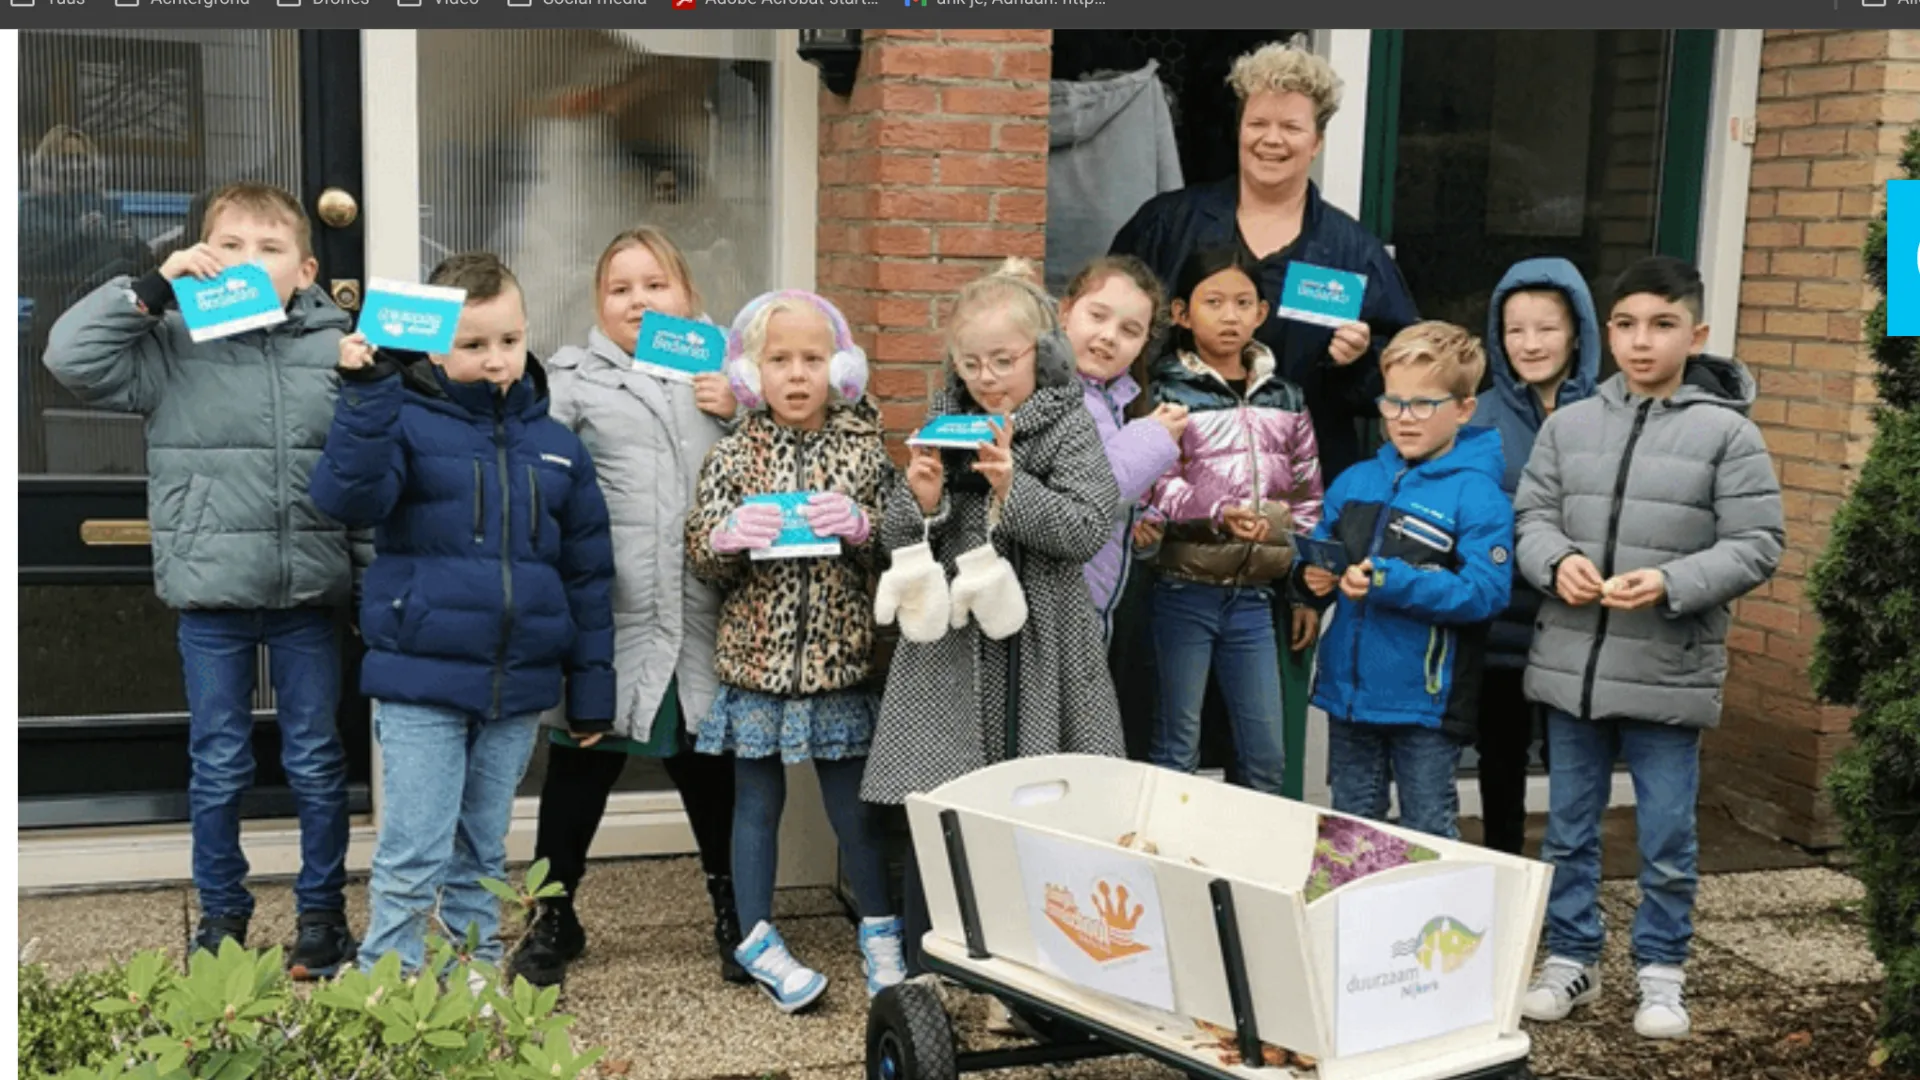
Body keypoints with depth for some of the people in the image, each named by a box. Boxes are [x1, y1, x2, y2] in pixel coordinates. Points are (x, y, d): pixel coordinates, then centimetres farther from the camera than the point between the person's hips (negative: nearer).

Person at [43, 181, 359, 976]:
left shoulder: (334, 348, -1)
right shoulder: (172, 348, -1)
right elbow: (72, 355, -10)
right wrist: (153, 289, -14)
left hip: (309, 594, 0)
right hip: (210, 595, 0)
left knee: (316, 762, 10)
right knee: (218, 766, 11)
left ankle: (323, 911, 26)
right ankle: (221, 914, 28)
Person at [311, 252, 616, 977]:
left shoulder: (557, 447, 8)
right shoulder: (407, 423, -4)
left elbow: (588, 573, 11)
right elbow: (349, 496, -21)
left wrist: (591, 691, 10)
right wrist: (367, 392, -28)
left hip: (518, 685, 4)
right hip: (421, 677, -4)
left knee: (483, 853, 16)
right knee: (414, 857, -3)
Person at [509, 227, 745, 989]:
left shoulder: (720, 377, 12)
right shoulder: (574, 378, 1)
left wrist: (739, 413, -5)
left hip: (701, 619, 3)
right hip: (605, 617, -2)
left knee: (709, 766, 15)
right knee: (581, 765, 10)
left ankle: (734, 915, 32)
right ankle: (554, 918, 28)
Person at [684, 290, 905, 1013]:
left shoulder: (863, 450, 1)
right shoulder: (732, 457, 0)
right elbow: (701, 561, 1)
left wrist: (862, 525, -19)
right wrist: (730, 536, -20)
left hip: (840, 657, 0)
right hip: (757, 656, 0)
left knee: (856, 805, 9)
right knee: (757, 802, 11)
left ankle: (879, 933, 27)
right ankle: (758, 939, 25)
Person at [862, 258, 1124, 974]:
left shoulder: (1069, 425, 0)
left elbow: (1089, 528, -10)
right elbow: (896, 540, 11)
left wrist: (1012, 488, -20)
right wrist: (922, 500, -9)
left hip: (1037, 651, -3)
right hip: (946, 649, 3)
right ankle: (923, 975, 16)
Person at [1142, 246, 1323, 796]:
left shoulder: (1284, 397, 10)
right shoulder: (1167, 391, -4)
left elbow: (1307, 498, 14)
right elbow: (1159, 485, -14)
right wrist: (1219, 515, -30)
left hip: (1255, 592, 4)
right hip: (1185, 589, -4)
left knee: (1267, 756, 9)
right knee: (1177, 748, 4)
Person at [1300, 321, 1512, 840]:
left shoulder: (1477, 495, -11)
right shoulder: (1355, 481, 6)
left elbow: (1486, 592, -20)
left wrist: (1392, 581, -26)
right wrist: (1315, 572, -7)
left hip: (1424, 699, -6)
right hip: (1348, 690, 6)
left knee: (1429, 837, 8)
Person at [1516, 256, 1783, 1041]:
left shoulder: (1728, 433, -6)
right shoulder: (1569, 424, 4)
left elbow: (1756, 546, -8)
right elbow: (1532, 515, 6)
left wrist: (1670, 583, -21)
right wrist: (1557, 561, -15)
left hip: (1670, 673, -3)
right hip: (1571, 662, 3)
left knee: (1667, 837, 7)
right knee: (1568, 827, 14)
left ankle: (1661, 970, 24)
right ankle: (1571, 958, 29)